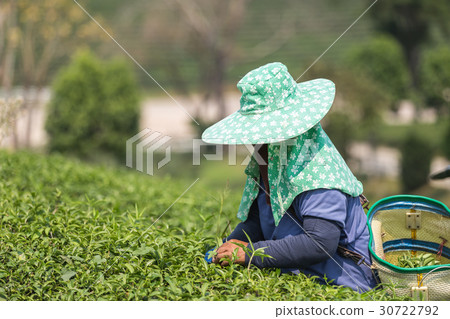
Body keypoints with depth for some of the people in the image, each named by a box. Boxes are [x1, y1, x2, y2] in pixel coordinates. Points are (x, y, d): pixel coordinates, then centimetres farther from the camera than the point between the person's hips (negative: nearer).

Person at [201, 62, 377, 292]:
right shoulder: (271, 154, 6)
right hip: (294, 274, 9)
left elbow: (320, 243, -30)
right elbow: (258, 219, 15)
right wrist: (229, 247, -4)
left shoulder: (316, 166, -22)